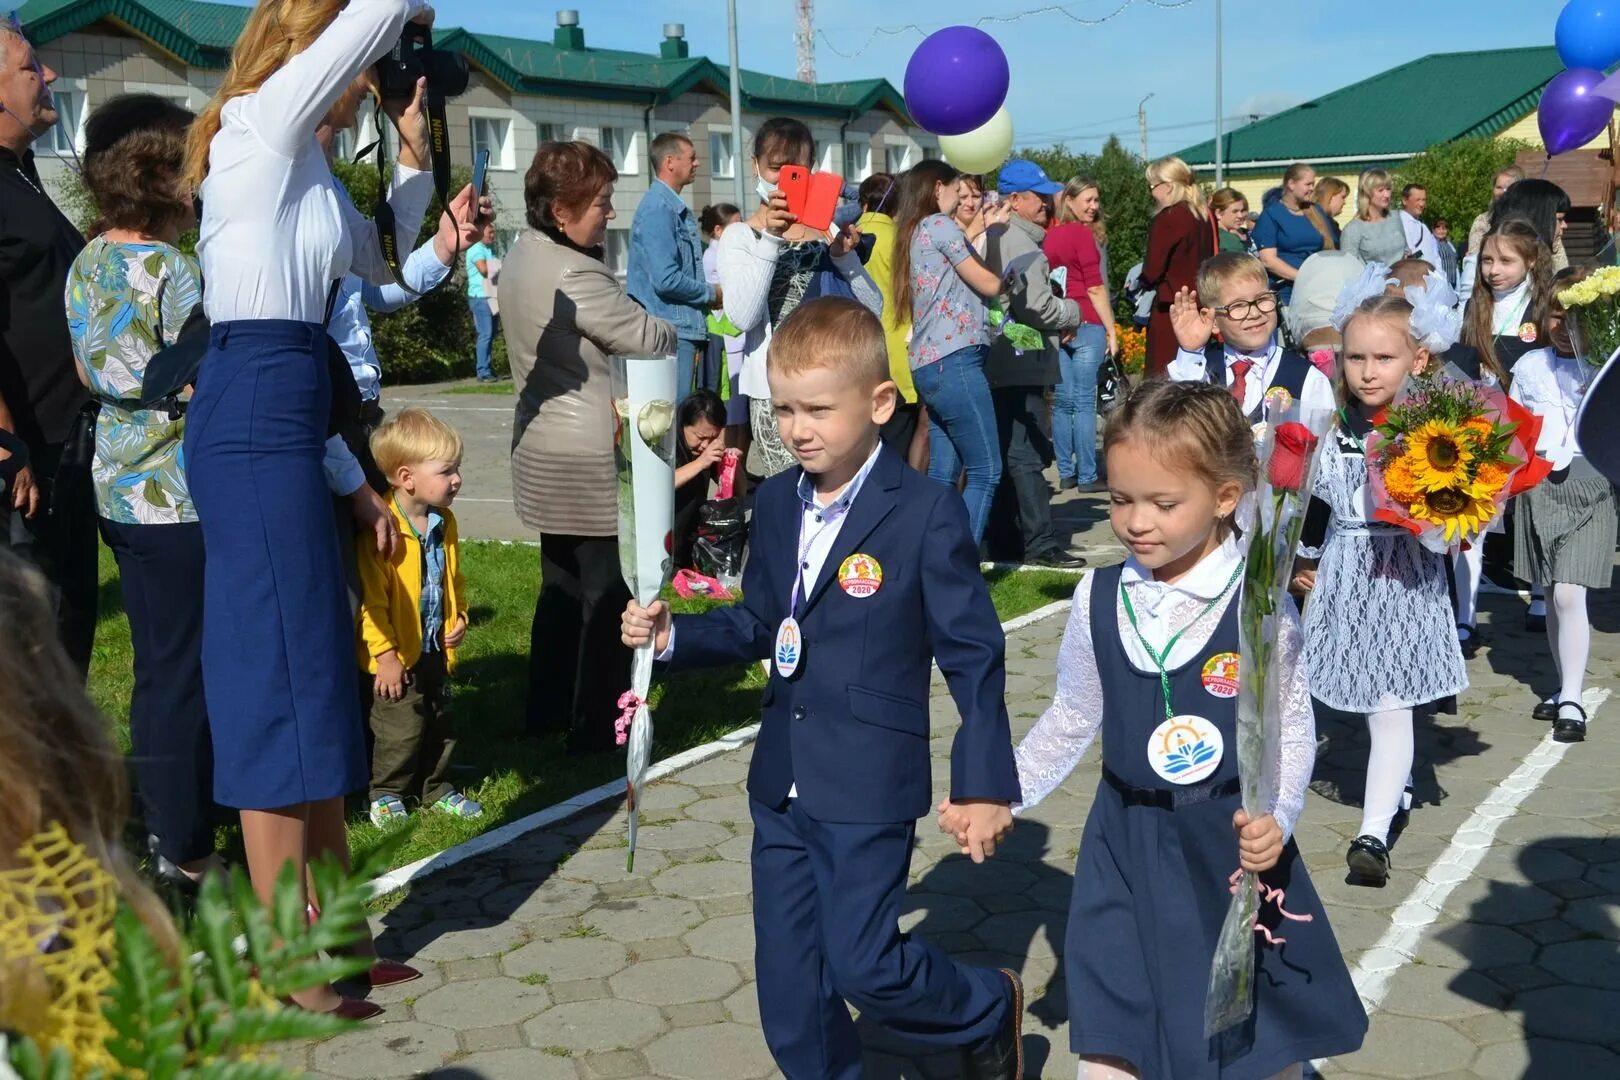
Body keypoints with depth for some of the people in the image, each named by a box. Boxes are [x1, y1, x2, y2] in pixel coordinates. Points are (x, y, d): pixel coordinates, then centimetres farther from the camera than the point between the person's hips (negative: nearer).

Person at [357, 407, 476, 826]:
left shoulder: (444, 523, 3)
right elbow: (370, 598, -22)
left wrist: (458, 618, 5)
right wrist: (385, 653, -20)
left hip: (435, 648, 8)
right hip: (397, 655, -8)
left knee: (441, 722, 17)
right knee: (402, 728, 0)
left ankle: (436, 788, 33)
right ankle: (386, 794, 20)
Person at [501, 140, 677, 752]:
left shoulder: (522, 254, 8)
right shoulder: (575, 276, -22)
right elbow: (651, 339, -13)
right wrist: (674, 333, 7)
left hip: (542, 445, 10)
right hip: (589, 459, -10)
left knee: (562, 584, 18)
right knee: (606, 593, 0)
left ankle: (547, 711, 27)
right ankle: (596, 727, 7)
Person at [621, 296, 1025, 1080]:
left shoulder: (926, 513, -15)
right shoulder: (777, 502, 4)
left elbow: (973, 655, -12)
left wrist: (984, 783, -13)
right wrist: (672, 635, -3)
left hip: (869, 788, -6)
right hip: (782, 783, 7)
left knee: (862, 965, -3)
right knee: (787, 984, 12)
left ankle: (989, 1009, 27)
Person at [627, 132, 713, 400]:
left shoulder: (679, 209, 16)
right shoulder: (658, 209, -14)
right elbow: (666, 280, -22)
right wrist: (711, 293, -8)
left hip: (688, 328, 10)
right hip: (671, 331, -10)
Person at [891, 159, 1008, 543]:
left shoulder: (914, 233, 20)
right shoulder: (939, 224, -5)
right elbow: (988, 284, -2)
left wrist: (979, 229, 27)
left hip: (929, 364, 10)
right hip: (954, 360, -10)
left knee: (942, 475, 9)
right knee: (985, 472, -9)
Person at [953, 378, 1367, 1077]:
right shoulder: (1098, 599, -4)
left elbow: (1292, 727, -6)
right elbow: (1073, 719, 8)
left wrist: (1275, 814, -23)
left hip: (1236, 847, -2)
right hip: (1127, 850, 3)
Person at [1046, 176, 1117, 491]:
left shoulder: (1049, 235, 10)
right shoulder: (1082, 234, -8)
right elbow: (1095, 288, -9)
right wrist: (1111, 330, -4)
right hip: (1085, 324, -6)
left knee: (1062, 402, 8)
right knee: (1084, 401, -4)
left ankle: (1066, 473, 13)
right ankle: (1087, 476, -1)